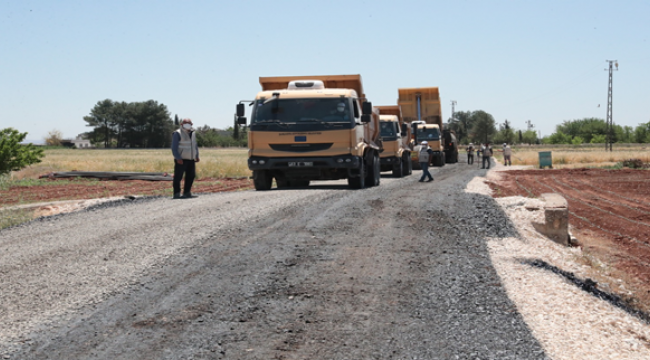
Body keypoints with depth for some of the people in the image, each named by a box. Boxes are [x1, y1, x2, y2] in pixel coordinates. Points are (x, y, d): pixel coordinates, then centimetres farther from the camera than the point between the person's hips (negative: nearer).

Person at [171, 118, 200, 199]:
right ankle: (176, 194, -1)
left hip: (191, 159, 7)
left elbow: (195, 145, 24)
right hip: (181, 159, -7)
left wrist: (197, 156, 14)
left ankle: (187, 193, 15)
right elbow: (174, 147, -11)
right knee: (178, 176, -4)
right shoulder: (177, 134, -7)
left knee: (191, 176, 7)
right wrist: (178, 158, -19)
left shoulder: (192, 133, 14)